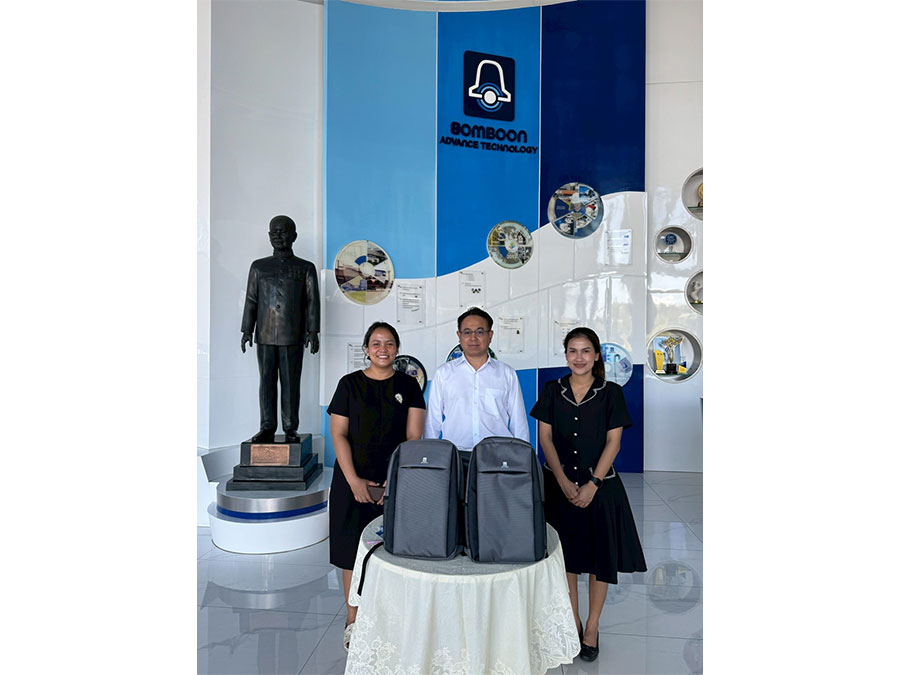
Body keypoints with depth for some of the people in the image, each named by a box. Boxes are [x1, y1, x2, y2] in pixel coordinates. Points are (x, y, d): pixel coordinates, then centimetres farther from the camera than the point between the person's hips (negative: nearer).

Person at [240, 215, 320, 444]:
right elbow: (251, 300, 11)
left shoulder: (306, 268, 7)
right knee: (266, 382, 4)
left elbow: (312, 301, 2)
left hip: (292, 337, -2)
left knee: (291, 383, 0)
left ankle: (290, 430, 7)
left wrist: (313, 331, -7)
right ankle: (267, 428, 12)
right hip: (265, 336, 2)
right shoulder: (259, 267, 13)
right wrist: (246, 330, 3)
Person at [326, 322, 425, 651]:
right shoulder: (350, 384, 3)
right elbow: (339, 434, -2)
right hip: (353, 481, 0)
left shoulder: (408, 385, 4)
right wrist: (354, 481, -11)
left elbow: (414, 437, -1)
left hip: (396, 483, 0)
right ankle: (353, 621, 21)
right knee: (353, 550, 4)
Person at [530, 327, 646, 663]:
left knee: (600, 556, 6)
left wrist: (592, 484, -13)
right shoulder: (552, 390, 2)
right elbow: (545, 438, -1)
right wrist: (564, 482, -10)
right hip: (560, 483, 1)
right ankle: (573, 621, 27)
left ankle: (592, 627, 24)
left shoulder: (611, 393, -3)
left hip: (599, 485, -1)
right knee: (566, 554, 9)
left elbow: (613, 442, -5)